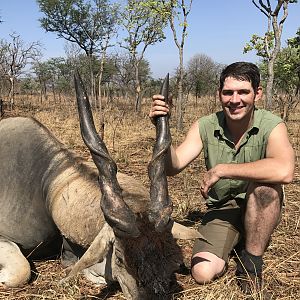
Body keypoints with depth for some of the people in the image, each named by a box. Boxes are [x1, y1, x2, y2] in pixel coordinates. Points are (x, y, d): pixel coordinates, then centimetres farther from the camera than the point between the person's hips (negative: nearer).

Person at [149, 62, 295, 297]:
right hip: (221, 209, 2)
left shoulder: (271, 125, -18)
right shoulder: (205, 126, -8)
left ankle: (251, 261, -12)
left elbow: (284, 171, -38)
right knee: (203, 273, -21)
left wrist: (221, 169, -32)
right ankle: (235, 243, 13)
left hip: (262, 209, -1)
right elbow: (173, 167, -15)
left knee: (264, 185, -35)